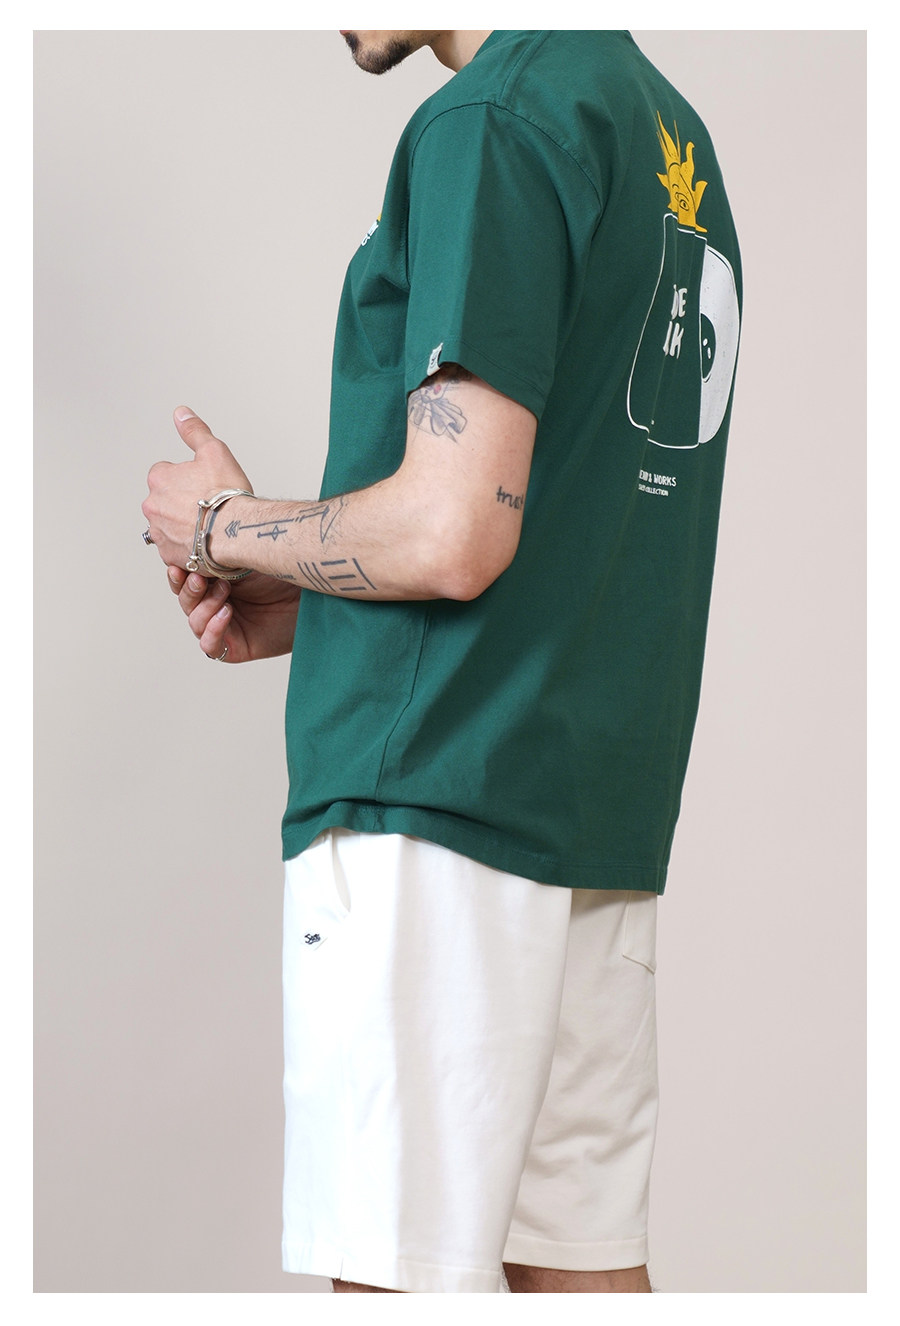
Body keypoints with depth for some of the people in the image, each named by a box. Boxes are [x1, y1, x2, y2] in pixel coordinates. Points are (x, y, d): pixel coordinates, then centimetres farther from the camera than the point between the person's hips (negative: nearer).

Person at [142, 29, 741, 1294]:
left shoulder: (491, 122, -12)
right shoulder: (667, 128, 17)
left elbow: (451, 536, -20)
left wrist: (227, 527, -1)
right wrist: (306, 607, 16)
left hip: (436, 800, -9)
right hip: (605, 808, 9)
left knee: (400, 1270, -4)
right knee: (586, 1259, 12)